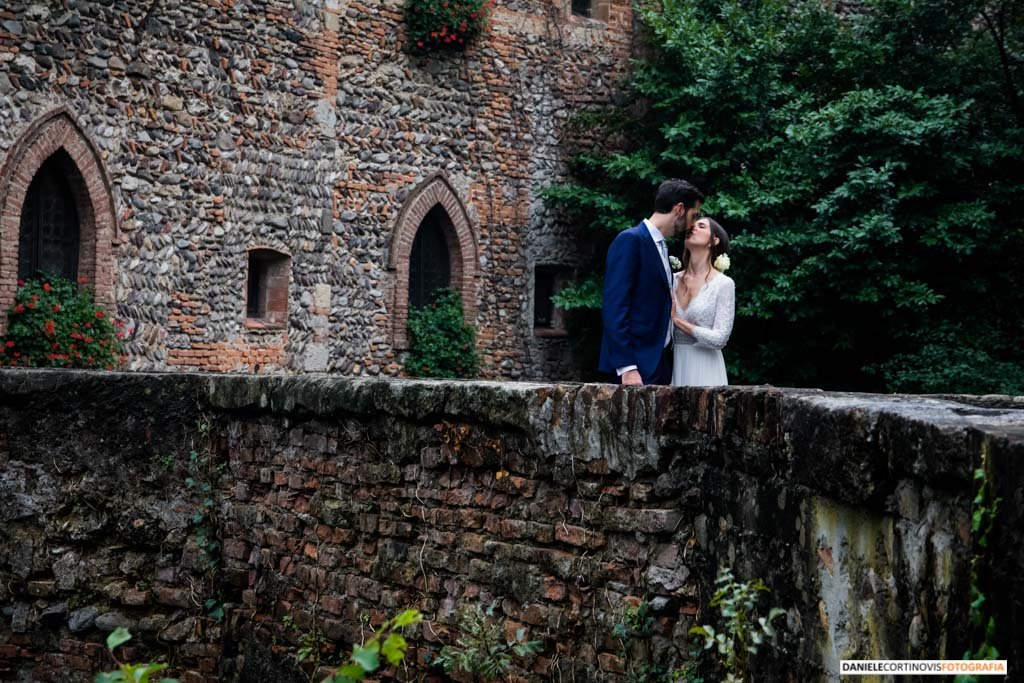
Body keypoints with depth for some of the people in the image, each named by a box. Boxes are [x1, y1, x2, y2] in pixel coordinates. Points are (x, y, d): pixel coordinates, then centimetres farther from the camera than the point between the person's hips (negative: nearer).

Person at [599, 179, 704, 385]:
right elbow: (614, 307, -16)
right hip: (638, 365, -8)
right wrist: (626, 367, -21)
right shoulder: (630, 240, -8)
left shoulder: (661, 246, 19)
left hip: (662, 361, 8)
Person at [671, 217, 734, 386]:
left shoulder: (724, 284, -6)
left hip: (704, 368, -4)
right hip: (674, 366, 4)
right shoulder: (673, 280, 7)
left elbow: (719, 339, -13)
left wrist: (676, 320, -9)